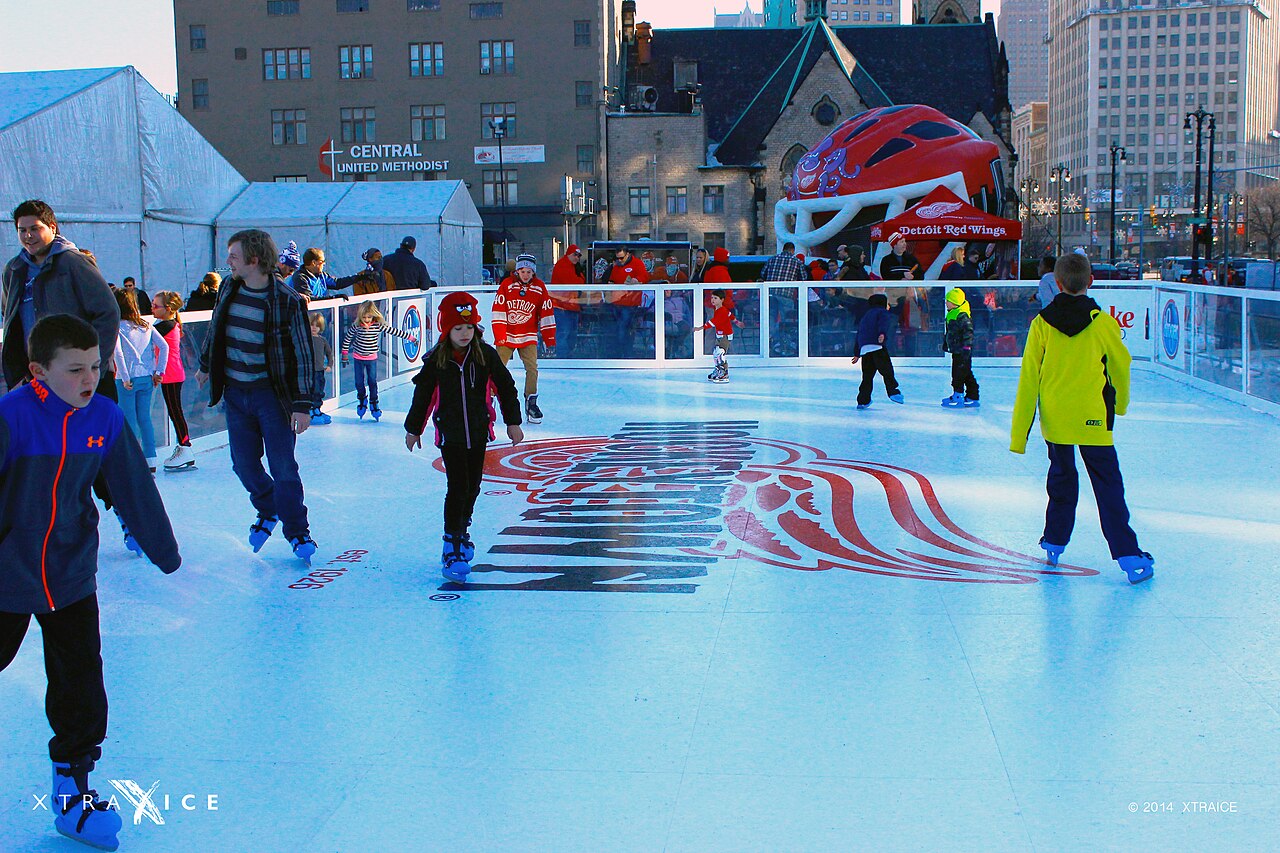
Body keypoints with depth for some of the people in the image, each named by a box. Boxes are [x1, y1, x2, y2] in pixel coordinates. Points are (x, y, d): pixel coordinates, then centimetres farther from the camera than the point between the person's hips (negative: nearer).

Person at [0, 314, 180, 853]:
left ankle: (72, 791, 18)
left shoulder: (106, 419, -6)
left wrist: (164, 551, 16)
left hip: (72, 578, 3)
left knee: (81, 686, 2)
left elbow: (134, 489, 6)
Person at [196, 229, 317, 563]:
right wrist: (206, 366, 32)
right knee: (244, 464, 10)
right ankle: (268, 511, 36)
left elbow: (303, 353, -13)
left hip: (273, 394, -5)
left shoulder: (287, 300, -15)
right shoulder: (229, 290, 3)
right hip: (235, 393, 5)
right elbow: (214, 331, 21)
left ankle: (297, 532, 11)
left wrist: (302, 404, -15)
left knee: (283, 467, -4)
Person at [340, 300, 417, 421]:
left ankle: (373, 403, 12)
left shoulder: (379, 325, -12)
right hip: (358, 358, 1)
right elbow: (347, 338, 3)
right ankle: (362, 400, 29)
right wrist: (344, 354, 6)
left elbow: (394, 331, -6)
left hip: (372, 358, -1)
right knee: (359, 382, 6)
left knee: (372, 381, -1)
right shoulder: (356, 326, -10)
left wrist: (410, 338, -4)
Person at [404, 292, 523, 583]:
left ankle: (462, 530, 38)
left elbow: (505, 387, 3)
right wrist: (413, 429, 10)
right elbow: (423, 395, 4)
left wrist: (512, 421, 4)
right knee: (457, 489, -10)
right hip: (450, 434, -2)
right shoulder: (435, 360, -7)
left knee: (473, 488, 14)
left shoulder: (486, 355, -5)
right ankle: (452, 549, -6)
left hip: (478, 432, 3)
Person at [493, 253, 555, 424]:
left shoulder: (539, 288, -2)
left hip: (528, 336, 1)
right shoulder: (506, 285, -7)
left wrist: (549, 338, 1)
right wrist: (499, 336, -12)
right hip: (506, 334, -1)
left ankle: (531, 403, 1)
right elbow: (498, 312, -7)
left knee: (532, 368, -8)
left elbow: (546, 313, 3)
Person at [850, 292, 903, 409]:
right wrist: (882, 334, -32)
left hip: (864, 349, 7)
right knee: (887, 370, -12)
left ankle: (863, 400, 8)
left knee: (867, 375, 10)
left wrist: (857, 353, 35)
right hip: (878, 347, -7)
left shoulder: (866, 316, 33)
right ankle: (893, 391, -26)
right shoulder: (883, 312, 11)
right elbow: (883, 323, -13)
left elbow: (859, 334, 33)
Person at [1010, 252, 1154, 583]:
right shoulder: (1103, 322, -8)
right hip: (1093, 419, -2)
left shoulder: (1042, 323, -5)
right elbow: (1120, 367, 7)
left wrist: (1019, 432, 1)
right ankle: (1128, 557, -3)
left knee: (1061, 477, 21)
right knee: (1108, 485, 2)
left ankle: (1054, 543, 30)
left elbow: (1028, 379, -4)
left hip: (1054, 417, 2)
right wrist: (1120, 403, 28)